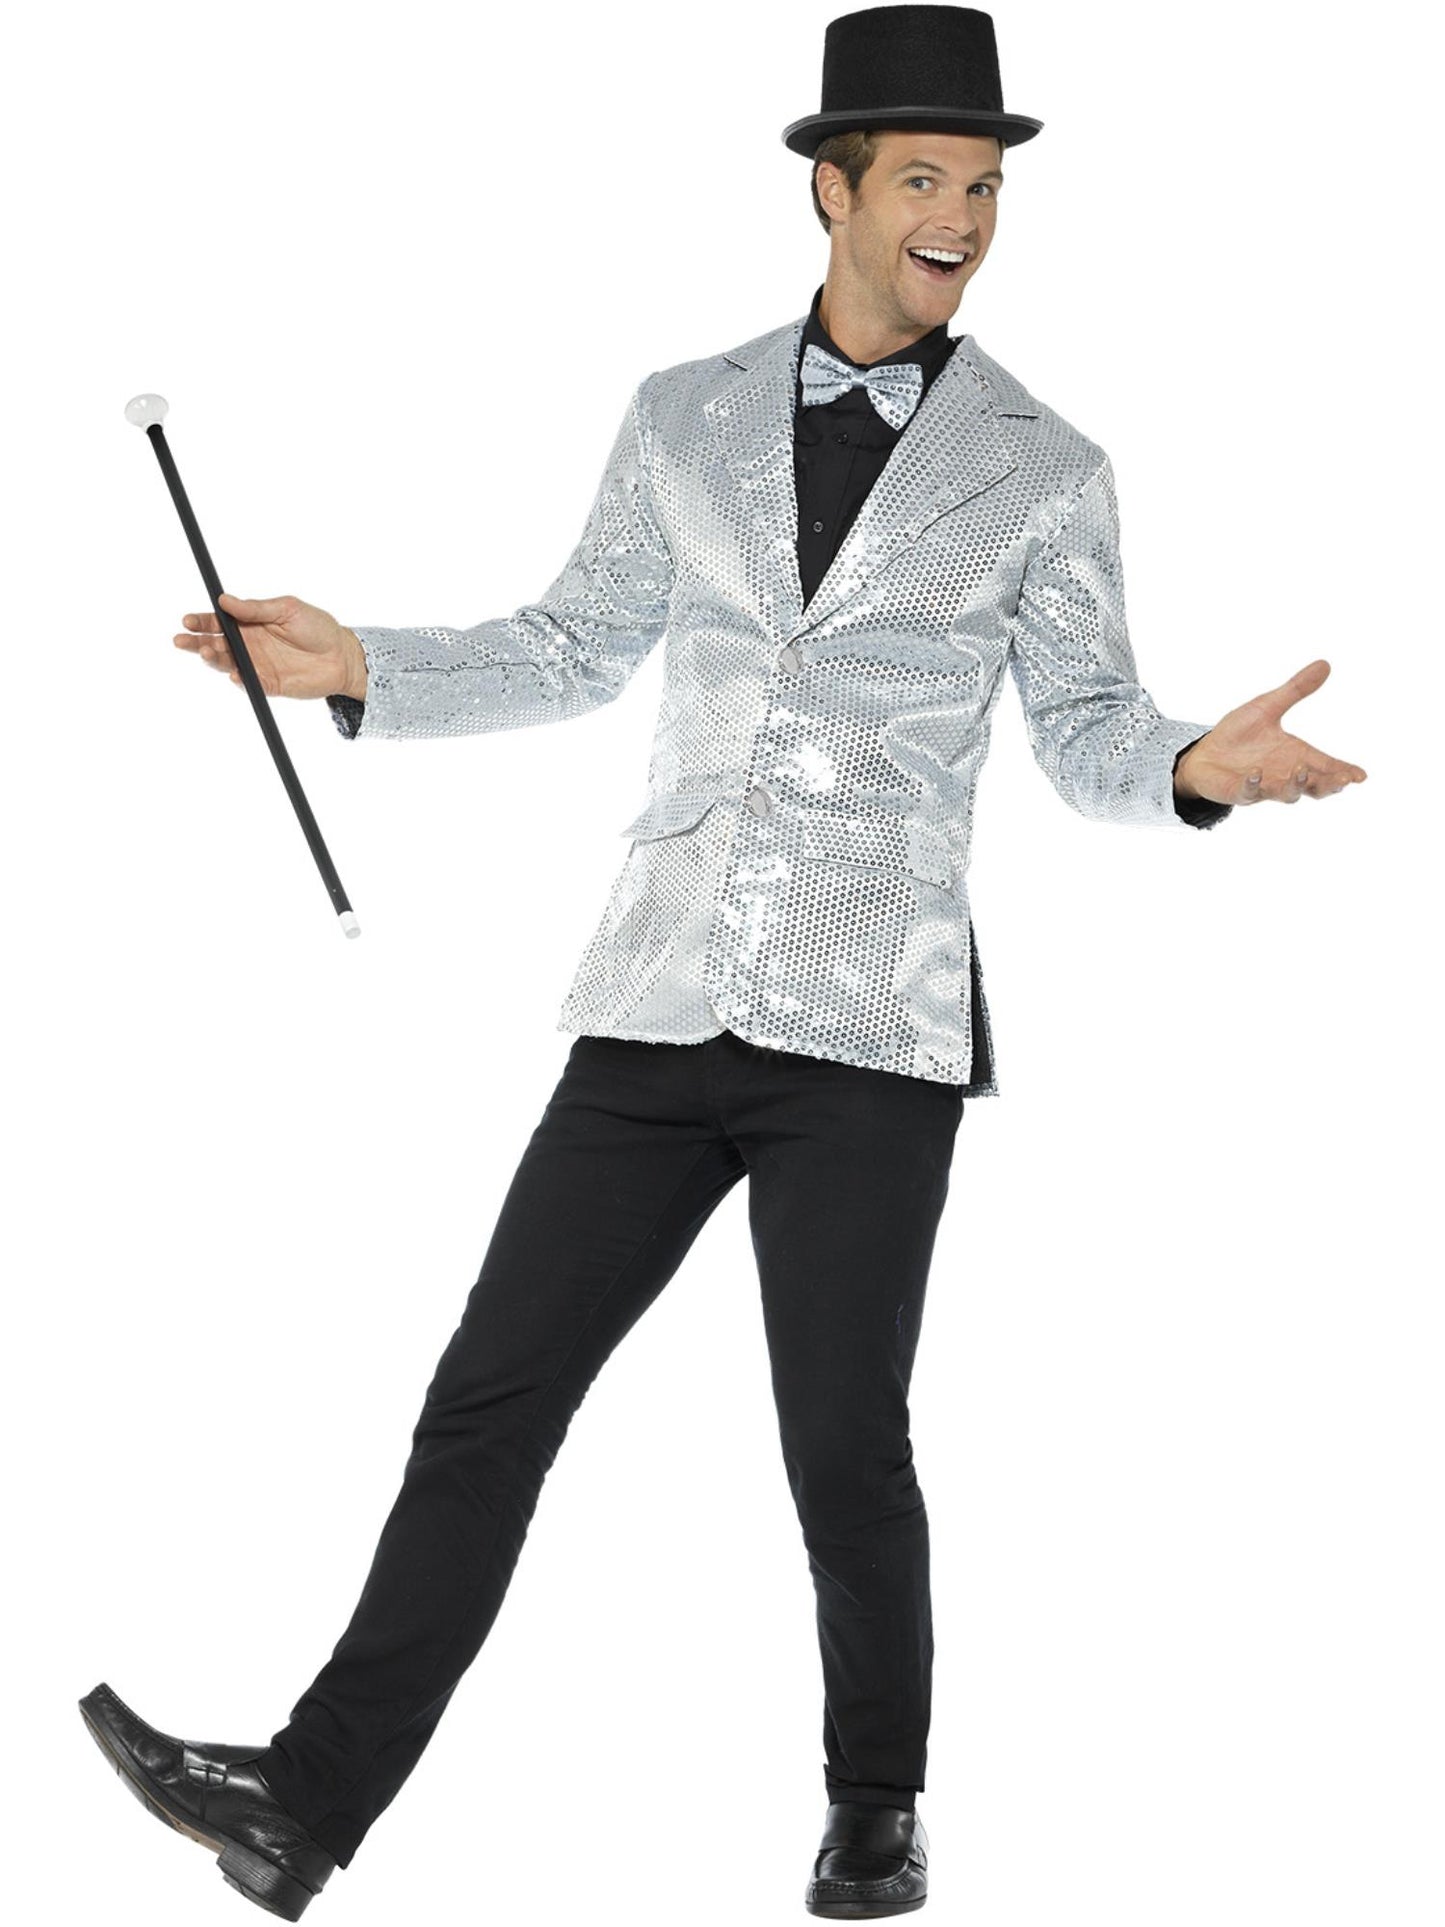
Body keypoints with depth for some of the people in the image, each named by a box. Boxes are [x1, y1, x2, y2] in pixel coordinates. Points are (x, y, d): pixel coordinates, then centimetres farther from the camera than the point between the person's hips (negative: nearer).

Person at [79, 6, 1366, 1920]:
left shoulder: (1042, 469, 2)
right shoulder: (685, 416, 9)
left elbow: (1089, 737, 4)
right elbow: (576, 653, 19)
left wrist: (1201, 765, -18)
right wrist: (359, 669, 7)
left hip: (873, 1037, -3)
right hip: (662, 1012, 3)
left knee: (845, 1451, 1)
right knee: (490, 1398, 1)